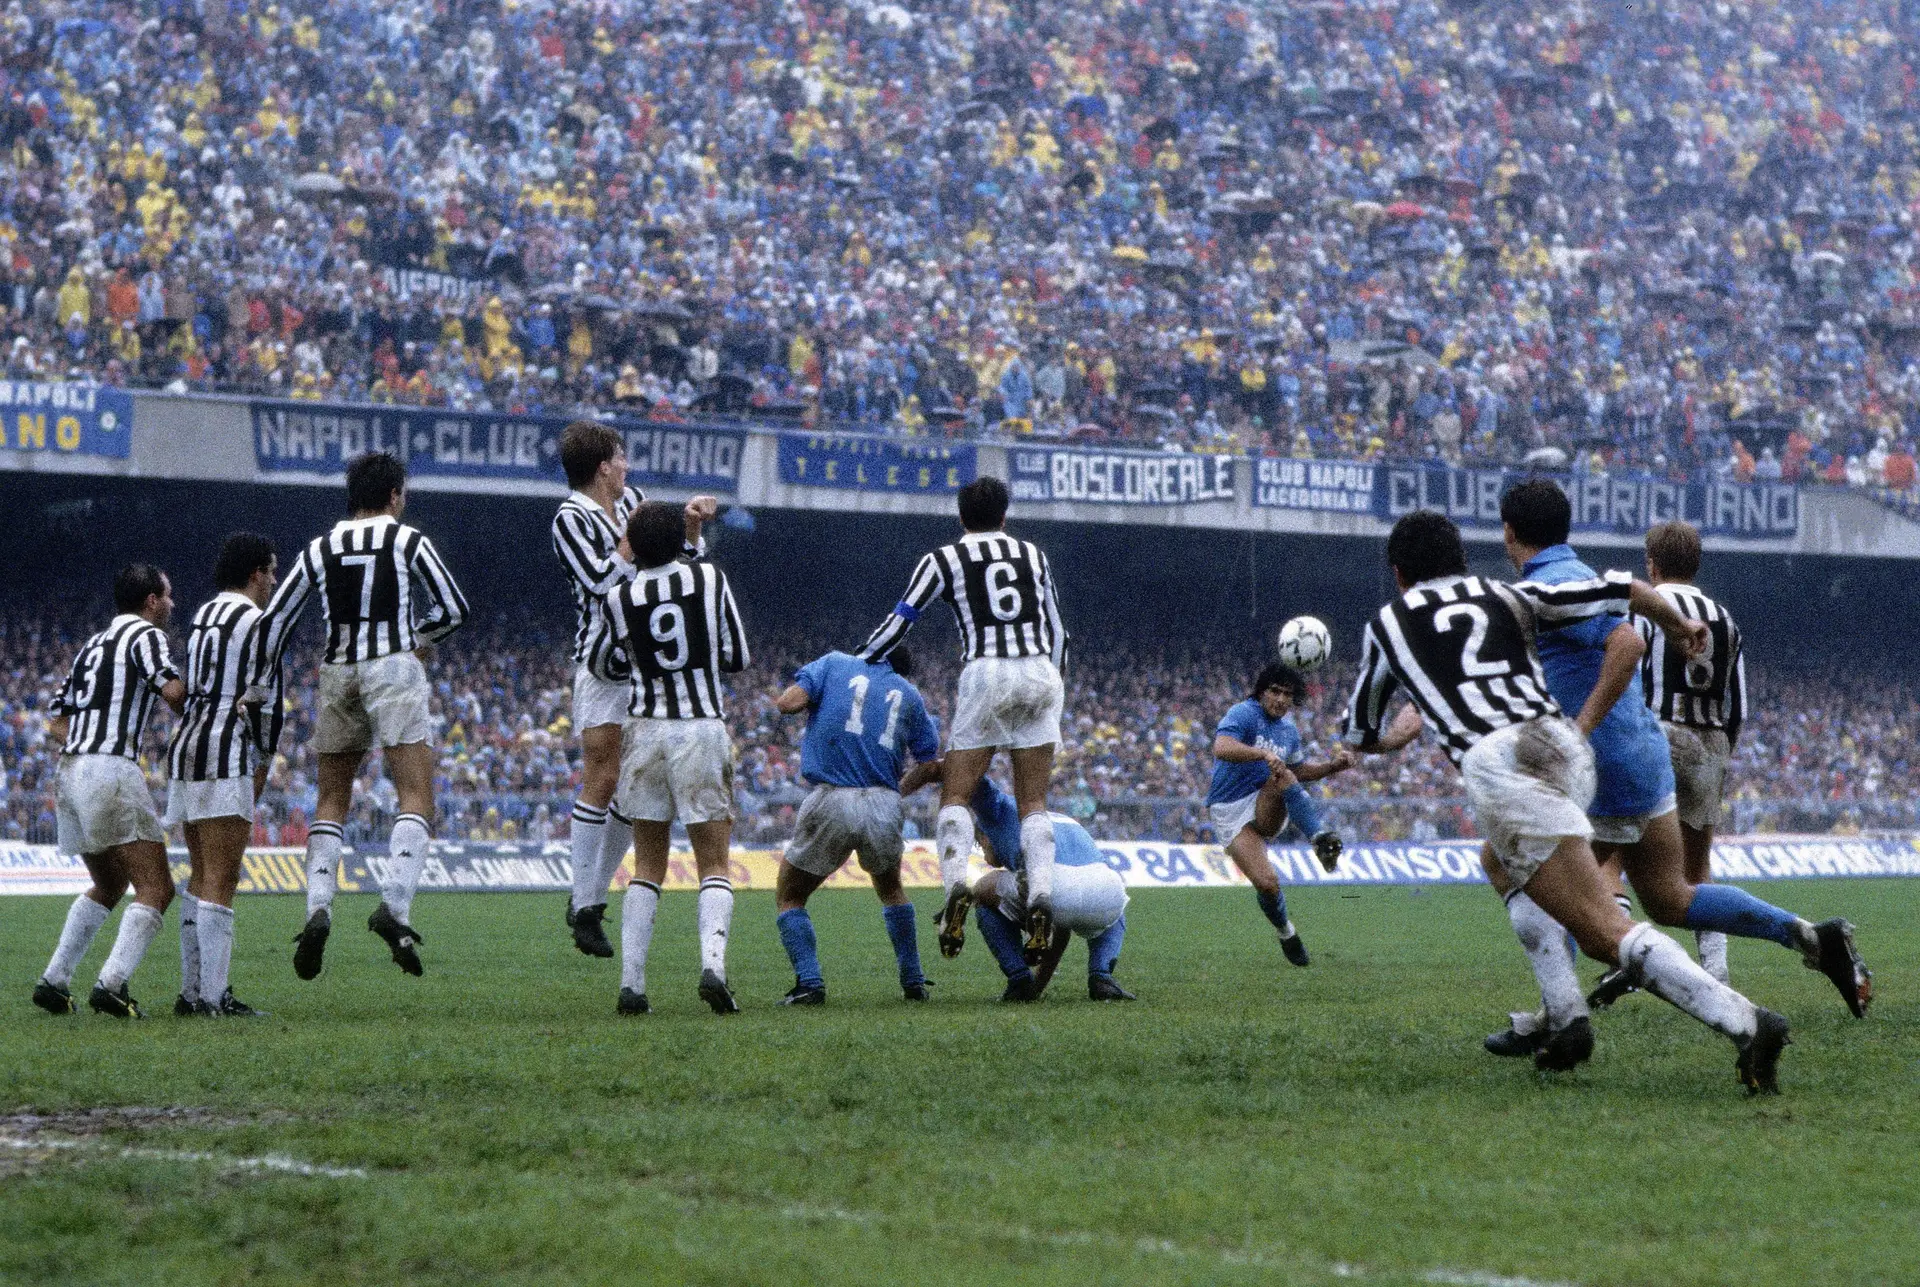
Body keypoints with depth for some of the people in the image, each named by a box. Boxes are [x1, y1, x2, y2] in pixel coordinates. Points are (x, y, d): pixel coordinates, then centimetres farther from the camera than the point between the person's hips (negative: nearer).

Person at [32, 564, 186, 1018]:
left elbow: (57, 725, 23)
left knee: (108, 886, 24)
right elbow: (172, 691, -19)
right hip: (111, 772, -9)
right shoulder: (145, 634, -1)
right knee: (156, 889, -7)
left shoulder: (92, 645, 23)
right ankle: (111, 982, -22)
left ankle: (53, 980, 17)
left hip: (69, 772, 9)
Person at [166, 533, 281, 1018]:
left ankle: (191, 991, 13)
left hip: (185, 744, 9)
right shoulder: (257, 622, -7)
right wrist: (264, 763, 0)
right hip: (225, 755, -9)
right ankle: (213, 997, -13)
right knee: (221, 881, -9)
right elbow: (264, 699, -11)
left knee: (202, 876, 14)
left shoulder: (204, 614, 19)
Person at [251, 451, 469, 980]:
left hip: (337, 675, 4)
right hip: (393, 671, -4)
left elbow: (273, 619, 8)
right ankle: (394, 906, -25)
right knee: (416, 798, -5)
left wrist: (259, 688, 15)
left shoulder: (319, 549, 11)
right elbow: (454, 609, 4)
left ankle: (317, 908, -5)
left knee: (330, 801, 13)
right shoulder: (407, 541, 2)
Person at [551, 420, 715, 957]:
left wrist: (691, 524, 4)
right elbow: (601, 579, -19)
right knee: (602, 781, -11)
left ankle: (593, 897, 14)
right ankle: (583, 908, -8)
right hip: (601, 666, -7)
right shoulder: (570, 518, -8)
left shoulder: (631, 501, 14)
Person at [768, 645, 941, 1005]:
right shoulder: (909, 695, 17)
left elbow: (789, 702, -4)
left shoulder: (834, 664, 11)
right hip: (885, 808, 3)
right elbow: (931, 765, 17)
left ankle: (809, 983, -4)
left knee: (789, 897, 14)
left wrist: (783, 697, 19)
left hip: (831, 803, -3)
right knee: (891, 891, 31)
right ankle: (913, 982, 26)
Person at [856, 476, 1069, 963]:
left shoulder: (944, 559, 8)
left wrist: (853, 665, 17)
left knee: (955, 795, 3)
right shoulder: (1033, 555, 18)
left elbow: (898, 623, 6)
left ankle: (955, 884, -22)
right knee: (1033, 802, 5)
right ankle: (1040, 897, -14)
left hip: (985, 674, -3)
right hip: (1041, 674, 3)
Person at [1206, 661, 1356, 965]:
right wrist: (1263, 754, -46)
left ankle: (1322, 840, -43)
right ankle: (1286, 933, 10)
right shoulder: (1243, 714, -11)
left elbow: (1300, 771, 28)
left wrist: (1334, 766, 10)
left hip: (1268, 810, 4)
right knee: (1267, 883, -20)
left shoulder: (1288, 729, 11)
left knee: (1283, 778, -31)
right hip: (1231, 813, -4)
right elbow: (1221, 748, -31)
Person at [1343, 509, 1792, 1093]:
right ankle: (1565, 1020, 19)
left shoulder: (1386, 624, 23)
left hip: (1498, 765, -5)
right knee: (1505, 865, 35)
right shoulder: (1506, 596, 27)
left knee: (1608, 935, -11)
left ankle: (1745, 1022, -30)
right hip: (1566, 745, 5)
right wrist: (1679, 625, 38)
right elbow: (1621, 590, 19)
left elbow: (1360, 734, 36)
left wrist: (1394, 738, 60)